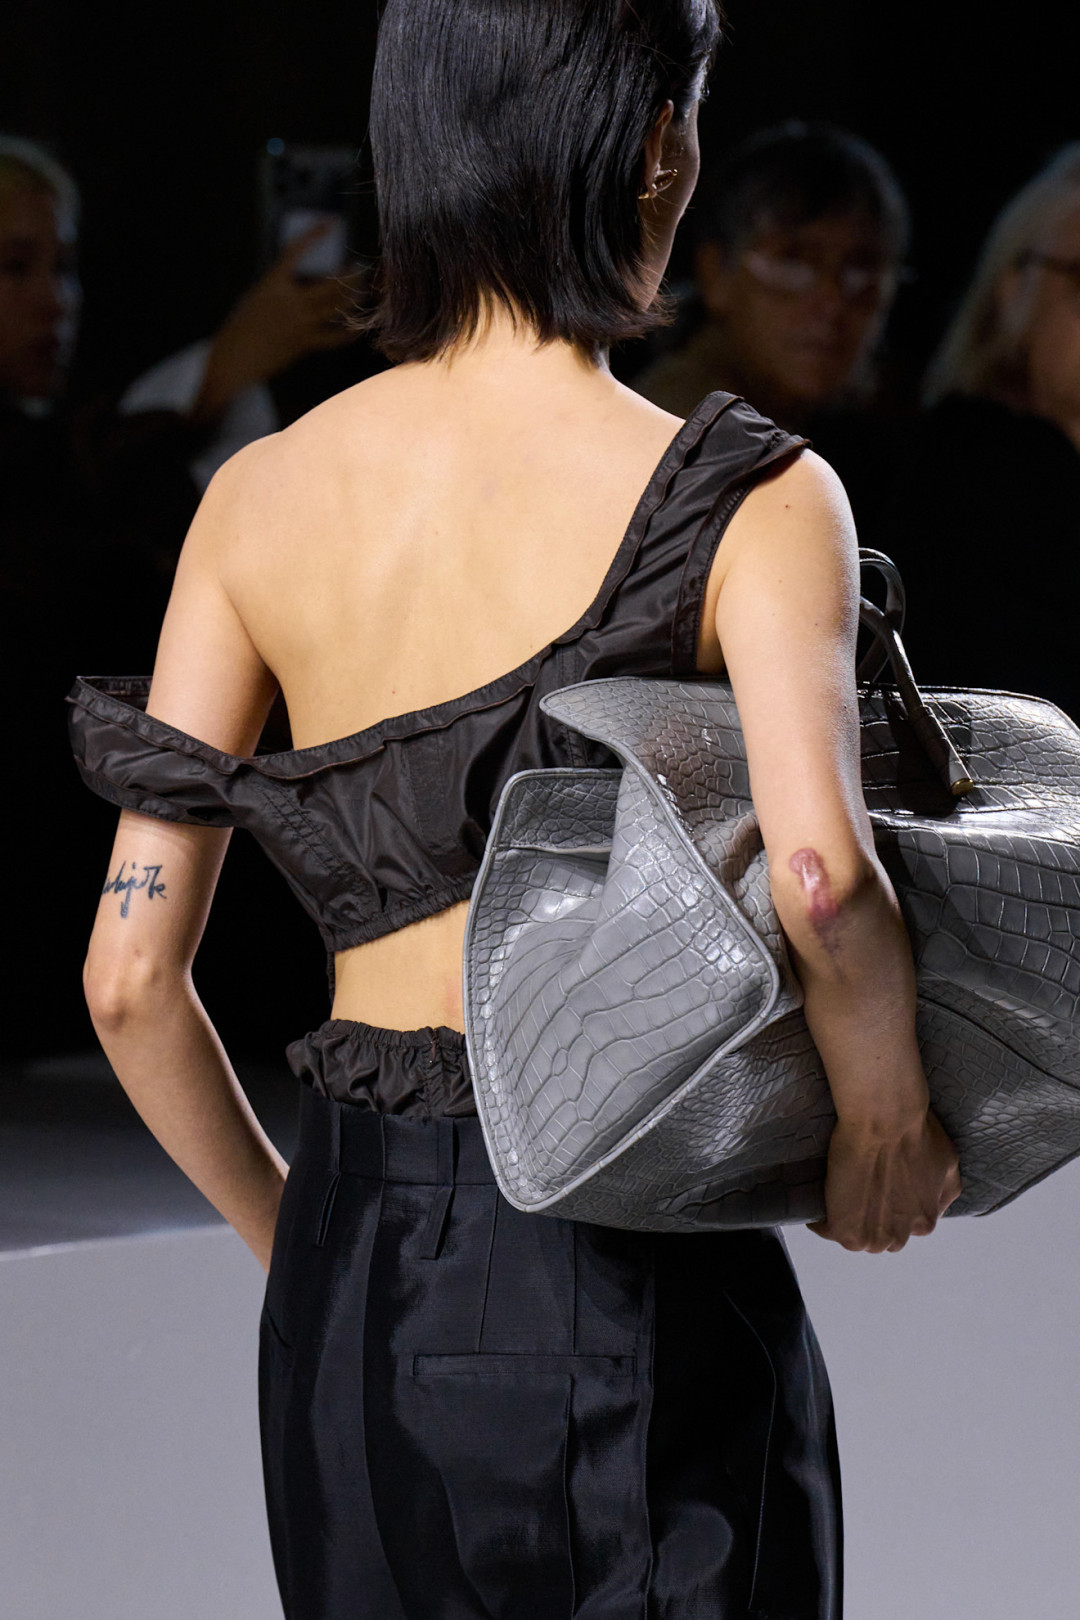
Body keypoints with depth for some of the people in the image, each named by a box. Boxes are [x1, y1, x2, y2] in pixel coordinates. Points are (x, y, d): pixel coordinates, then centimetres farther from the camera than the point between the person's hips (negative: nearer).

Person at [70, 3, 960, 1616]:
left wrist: (290, 1234, 15)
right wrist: (890, 1122, -9)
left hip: (351, 1287, 4)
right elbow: (818, 875, -28)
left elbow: (131, 979, 1)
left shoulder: (263, 498, 3)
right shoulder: (749, 500, -10)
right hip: (631, 1285, -4)